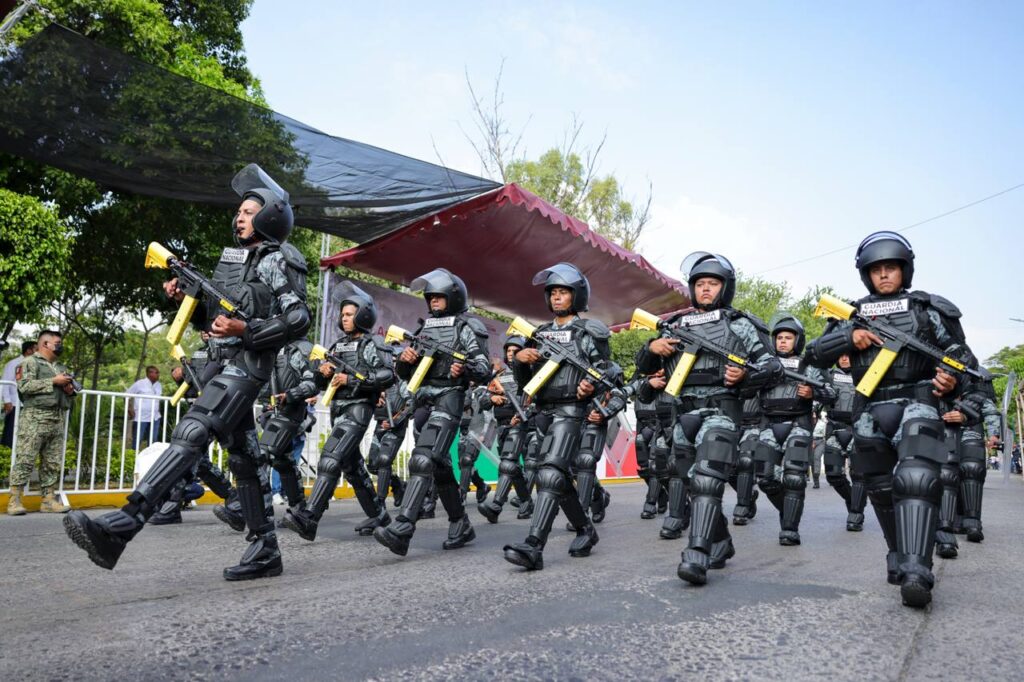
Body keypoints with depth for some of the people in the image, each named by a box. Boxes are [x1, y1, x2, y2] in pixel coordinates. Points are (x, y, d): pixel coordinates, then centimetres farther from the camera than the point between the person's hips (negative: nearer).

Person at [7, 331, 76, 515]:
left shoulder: (61, 367, 22)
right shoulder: (31, 362, 0)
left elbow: (67, 393, 29)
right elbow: (24, 386, -14)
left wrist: (70, 391, 6)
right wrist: (53, 381, -14)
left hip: (57, 420, 7)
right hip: (35, 418, -7)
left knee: (53, 462, 5)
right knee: (25, 459, -7)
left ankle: (48, 499, 9)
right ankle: (14, 500, -3)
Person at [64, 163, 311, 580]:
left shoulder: (279, 262, -3)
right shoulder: (231, 257, 21)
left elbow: (298, 321, -13)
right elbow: (210, 318, 25)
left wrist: (245, 329, -21)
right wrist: (185, 299, 6)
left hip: (246, 364, -9)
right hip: (220, 363, 9)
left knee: (190, 435, -23)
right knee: (242, 456, 7)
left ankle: (118, 529, -32)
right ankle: (265, 551, 12)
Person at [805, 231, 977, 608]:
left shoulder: (928, 308, 7)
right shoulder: (853, 314, 13)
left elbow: (961, 355, 10)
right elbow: (815, 354, 7)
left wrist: (953, 379, -12)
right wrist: (849, 336, -10)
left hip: (916, 405, -4)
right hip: (871, 413, 4)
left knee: (915, 479, -24)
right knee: (883, 490, 12)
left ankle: (915, 573, -30)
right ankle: (899, 558, 29)